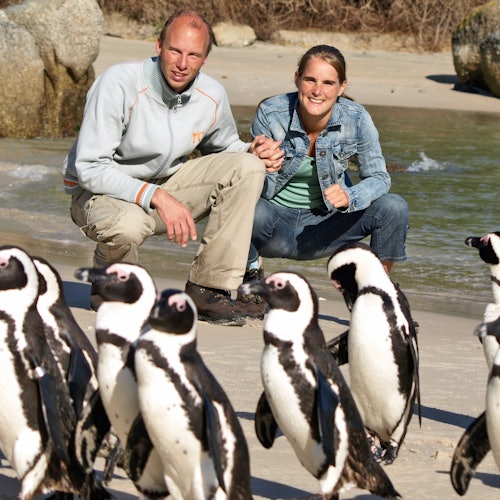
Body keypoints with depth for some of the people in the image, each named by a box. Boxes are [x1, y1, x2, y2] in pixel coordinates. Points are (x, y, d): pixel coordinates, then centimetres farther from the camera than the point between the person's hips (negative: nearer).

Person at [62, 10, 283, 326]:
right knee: (128, 225, -41)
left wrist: (254, 152, -10)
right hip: (100, 191, -6)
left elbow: (223, 147, 16)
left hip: (167, 184, 6)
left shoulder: (212, 96, -6)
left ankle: (207, 288, -13)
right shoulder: (119, 84, -24)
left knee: (247, 166, -13)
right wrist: (157, 197, -37)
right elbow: (89, 168, -27)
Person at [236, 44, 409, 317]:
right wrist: (266, 171, -39)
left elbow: (379, 177, -10)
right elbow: (262, 193, -15)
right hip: (277, 224, -2)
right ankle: (252, 278, -2)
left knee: (394, 208, -21)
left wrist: (349, 197, -32)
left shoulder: (356, 119, -14)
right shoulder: (270, 113, -18)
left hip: (322, 224, 2)